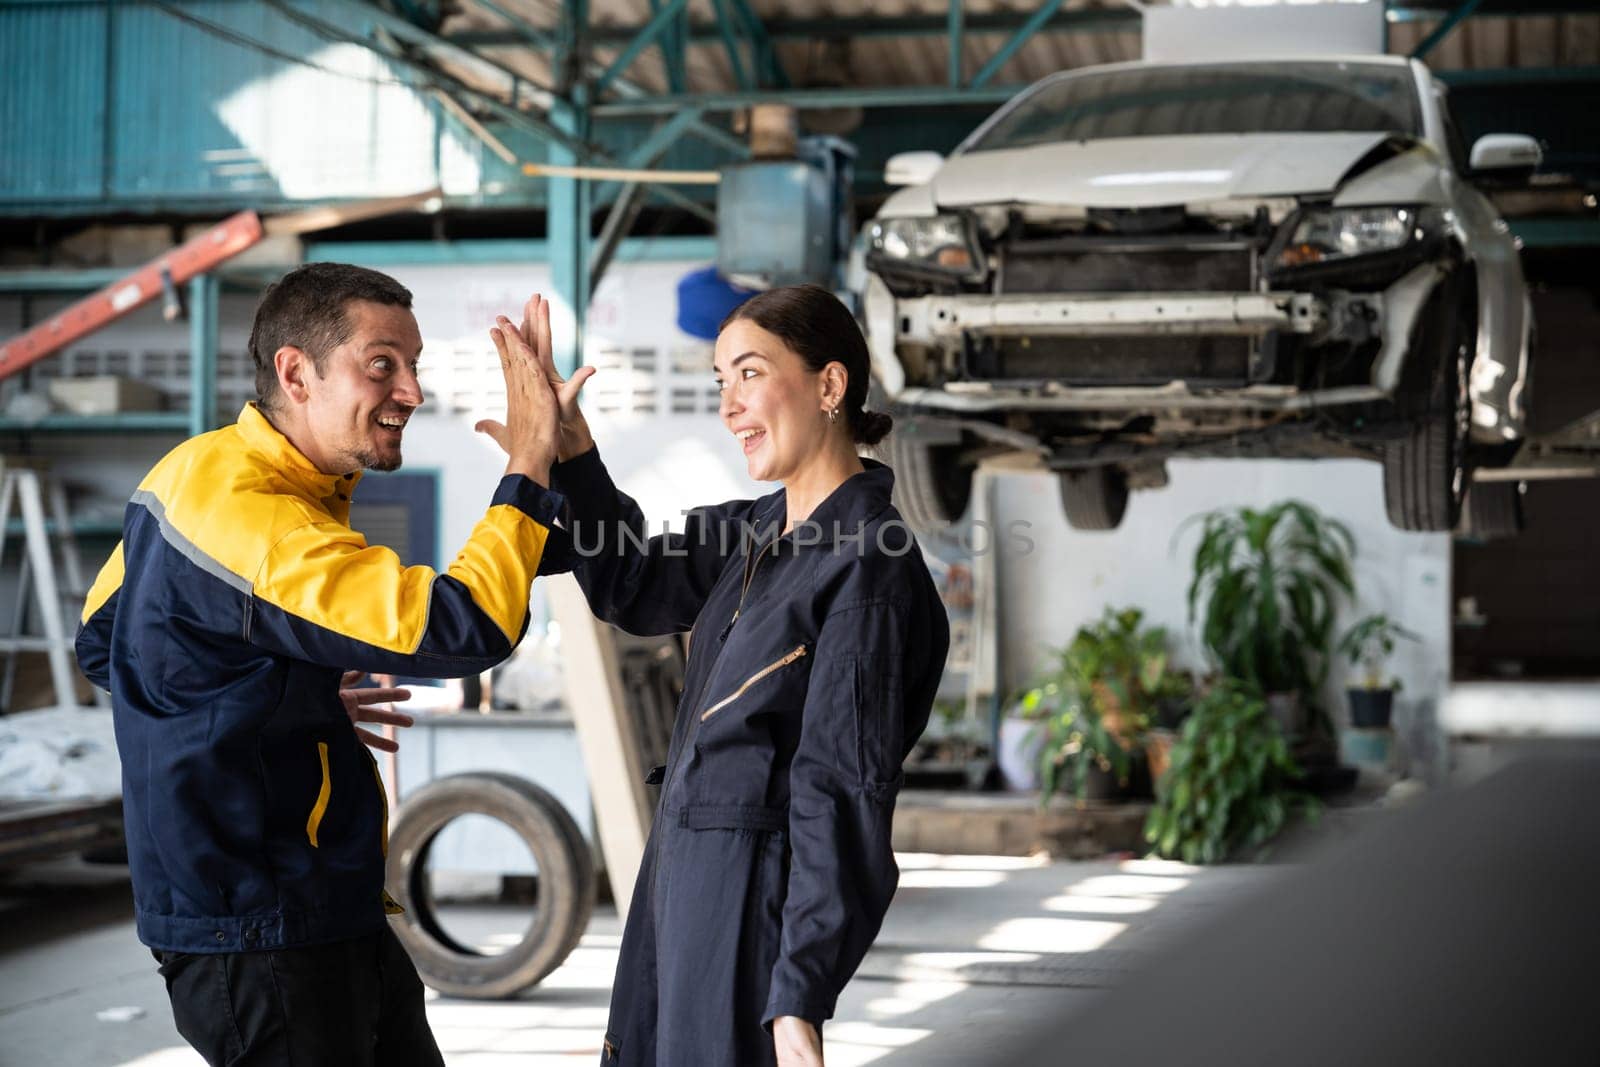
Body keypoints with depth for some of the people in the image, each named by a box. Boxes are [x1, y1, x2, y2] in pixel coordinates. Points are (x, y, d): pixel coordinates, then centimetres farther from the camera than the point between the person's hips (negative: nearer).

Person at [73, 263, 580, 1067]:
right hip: (263, 933, -10)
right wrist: (527, 471, -20)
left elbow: (103, 642, 20)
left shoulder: (199, 472, 7)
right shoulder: (254, 519, -24)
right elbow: (458, 631, -31)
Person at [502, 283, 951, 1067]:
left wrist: (799, 1000, -22)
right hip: (682, 870, 9)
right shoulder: (759, 532, 8)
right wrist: (567, 444, 4)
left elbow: (841, 794, -20)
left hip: (754, 892, -8)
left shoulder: (869, 571, -17)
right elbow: (635, 588, 17)